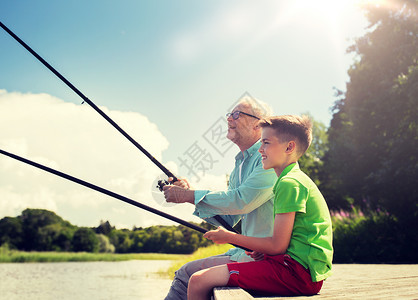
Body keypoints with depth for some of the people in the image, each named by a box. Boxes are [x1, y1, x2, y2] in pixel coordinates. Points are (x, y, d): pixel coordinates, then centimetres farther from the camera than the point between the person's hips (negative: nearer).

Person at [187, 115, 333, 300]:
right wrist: (262, 250, 11)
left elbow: (278, 246, -14)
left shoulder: (289, 183, -13)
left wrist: (230, 237, -3)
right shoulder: (298, 179, 19)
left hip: (298, 271, -11)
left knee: (199, 281, -16)